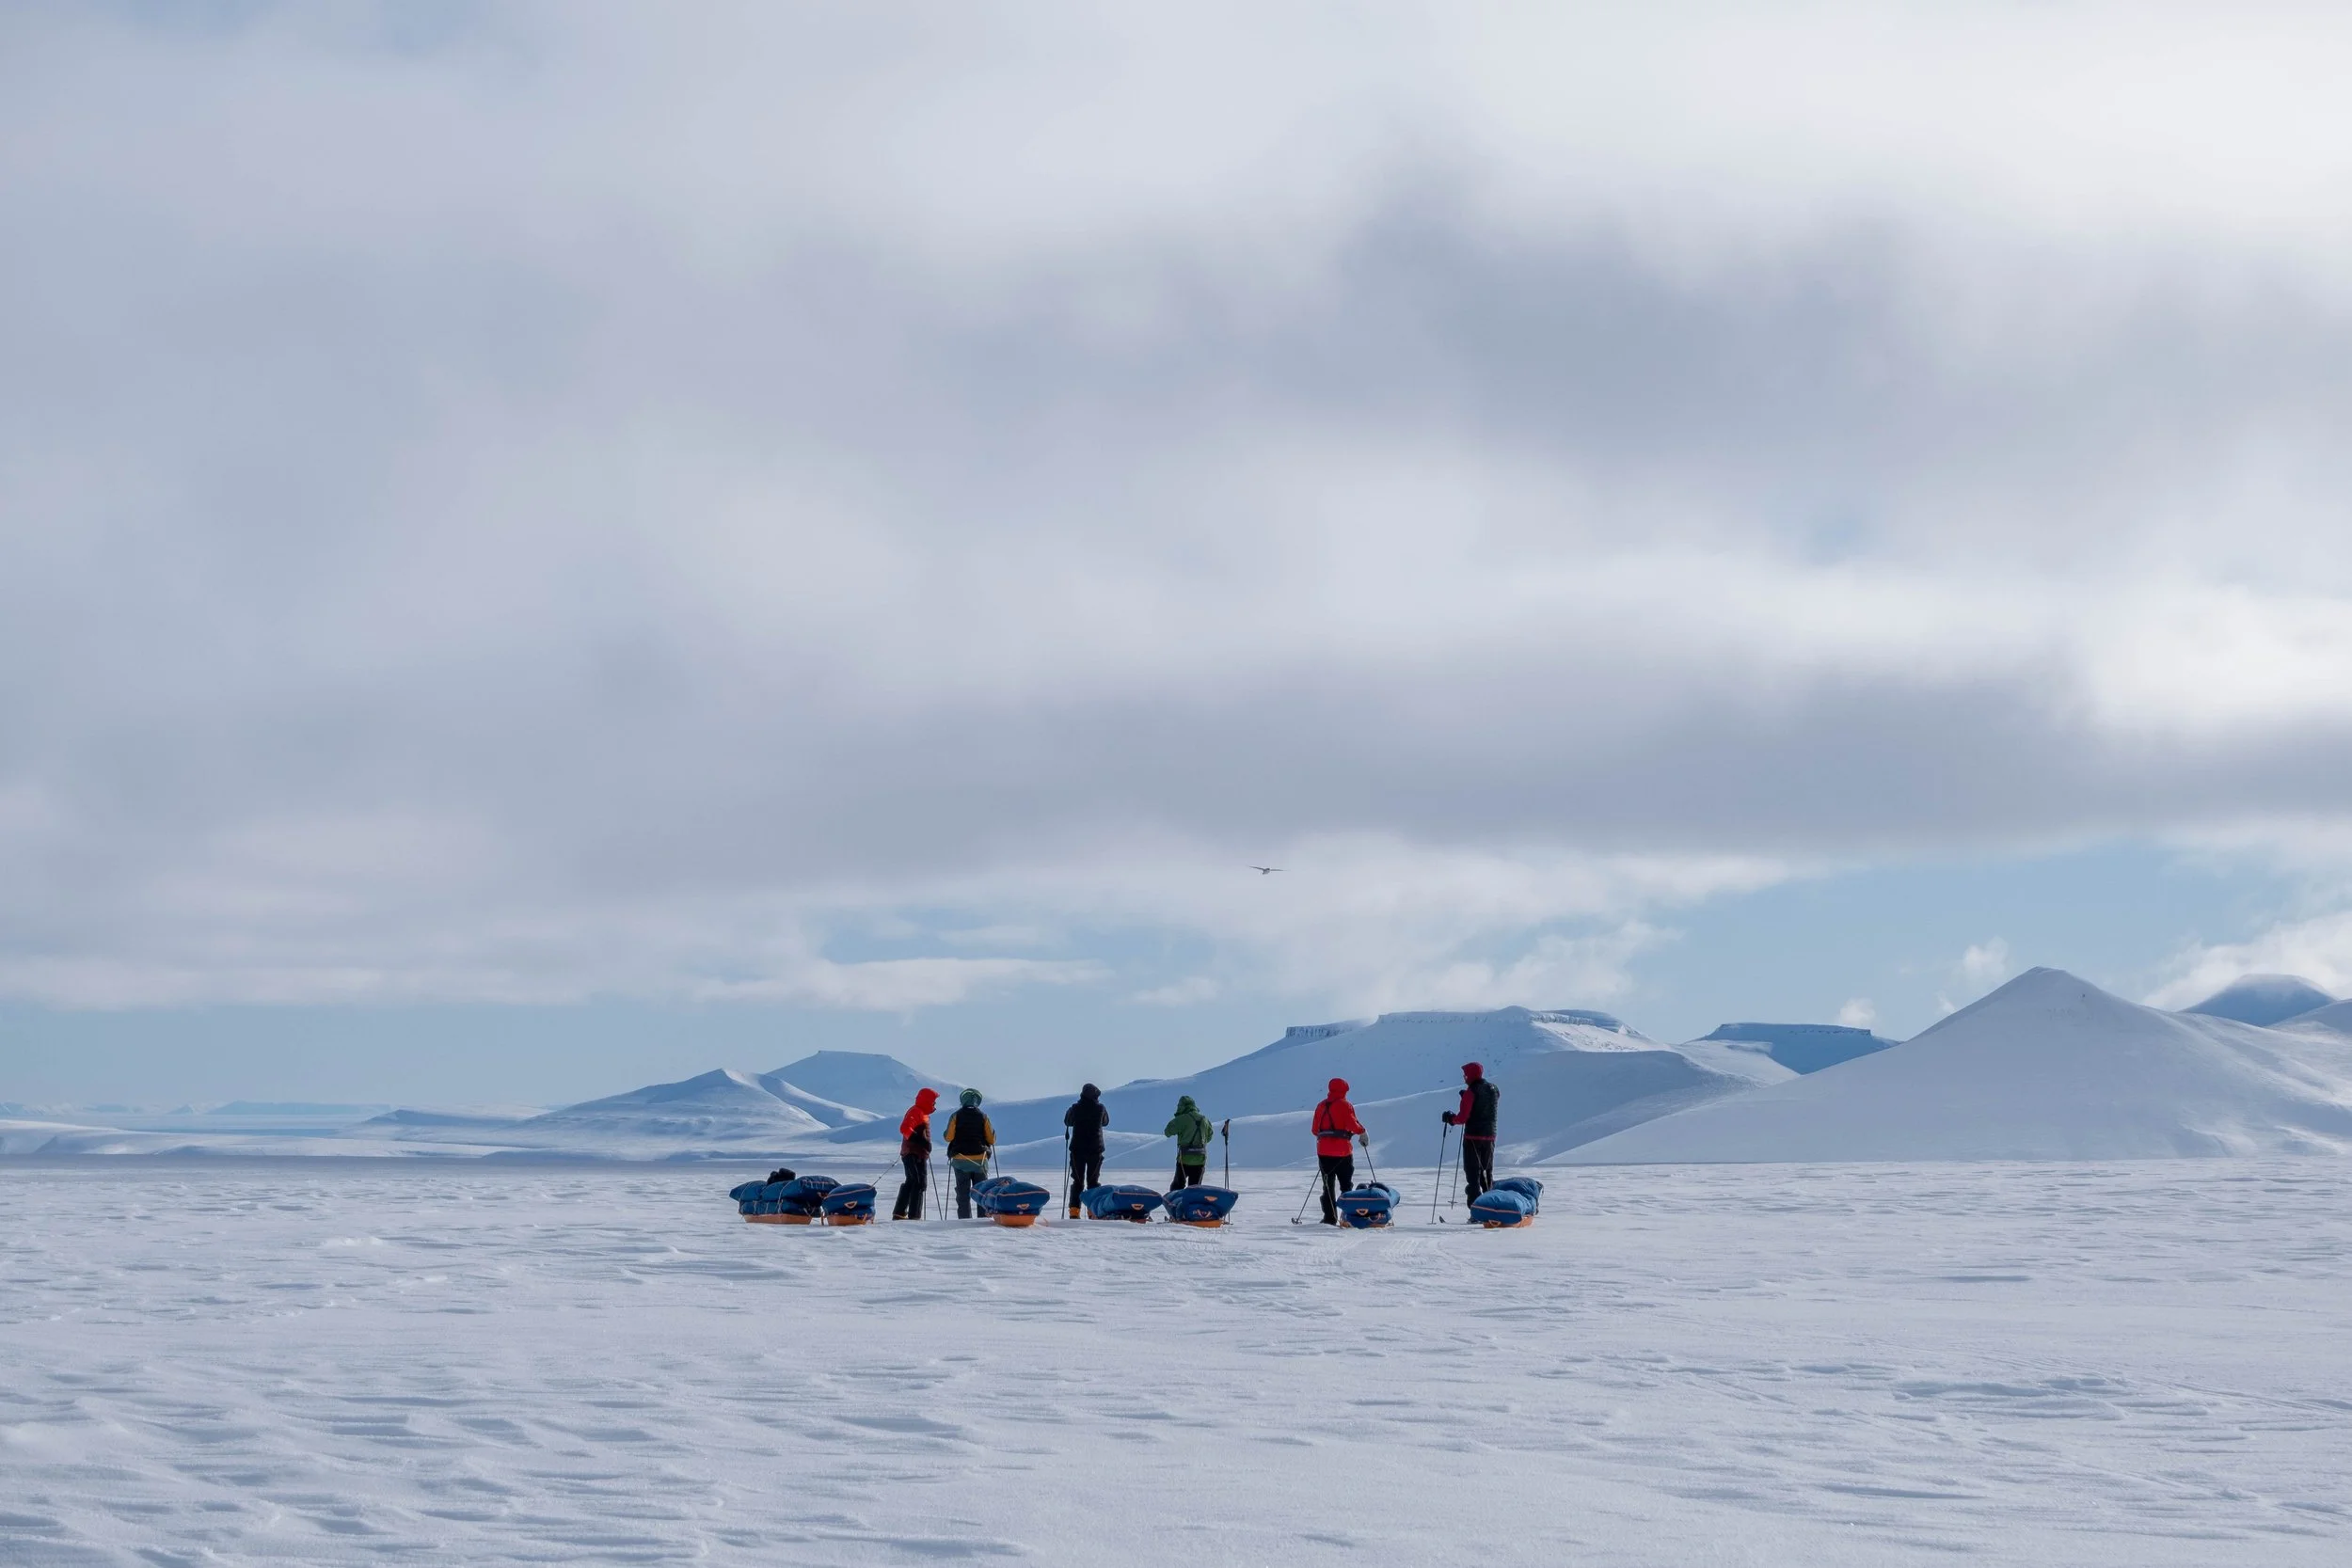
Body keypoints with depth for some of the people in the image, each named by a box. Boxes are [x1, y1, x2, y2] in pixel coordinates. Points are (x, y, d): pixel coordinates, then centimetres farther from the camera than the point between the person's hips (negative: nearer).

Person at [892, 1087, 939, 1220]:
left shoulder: (922, 1113, 18)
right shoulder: (915, 1112, -13)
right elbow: (905, 1129, -26)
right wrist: (921, 1141, -33)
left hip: (916, 1154, 11)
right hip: (915, 1154, -11)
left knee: (911, 1183, 17)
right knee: (920, 1183, -11)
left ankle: (899, 1213, 23)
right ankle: (914, 1216, -14)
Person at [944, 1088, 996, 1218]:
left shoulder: (956, 1116, -1)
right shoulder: (983, 1116, 0)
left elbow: (949, 1137, -5)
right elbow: (991, 1139, 0)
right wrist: (993, 1132, 21)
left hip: (960, 1159, 0)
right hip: (980, 1160, 0)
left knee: (963, 1193, 4)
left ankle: (965, 1220, -3)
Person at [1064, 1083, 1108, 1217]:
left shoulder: (1075, 1109, -7)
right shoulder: (1100, 1108, -7)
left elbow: (1067, 1122, 12)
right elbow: (1106, 1122, 13)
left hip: (1077, 1149, 0)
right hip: (1095, 1149, 0)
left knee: (1078, 1181, 7)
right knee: (1093, 1181, 9)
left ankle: (1074, 1211, -1)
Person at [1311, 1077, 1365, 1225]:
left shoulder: (1321, 1106, 10)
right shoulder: (1345, 1105, -5)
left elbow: (1315, 1129, 11)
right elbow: (1352, 1125, -15)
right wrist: (1362, 1131, 4)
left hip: (1323, 1151, 4)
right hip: (1342, 1151, -4)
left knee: (1328, 1186, 7)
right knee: (1346, 1185, 6)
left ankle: (1330, 1217, -1)